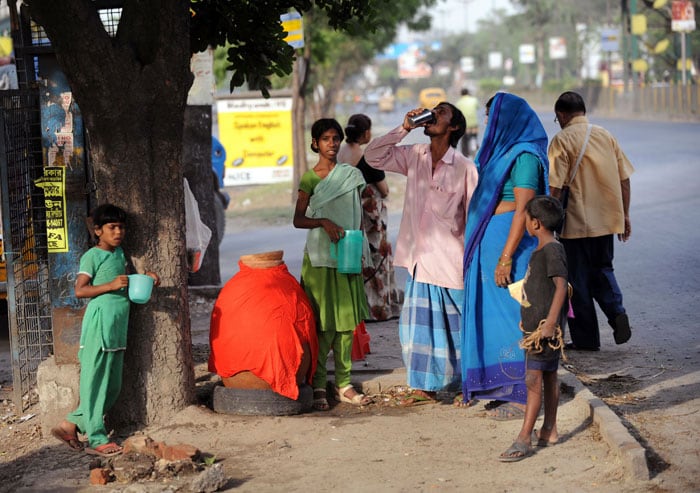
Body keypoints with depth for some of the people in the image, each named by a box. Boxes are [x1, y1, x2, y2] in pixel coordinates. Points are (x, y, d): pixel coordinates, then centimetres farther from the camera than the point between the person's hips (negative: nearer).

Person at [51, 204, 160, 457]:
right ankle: (96, 439, 0)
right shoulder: (92, 256, -5)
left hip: (118, 328, 9)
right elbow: (80, 290, -11)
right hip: (99, 324, -9)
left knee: (113, 386, 10)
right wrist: (111, 285, -20)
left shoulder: (119, 253, 17)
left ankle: (71, 424, 18)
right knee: (95, 382, -4)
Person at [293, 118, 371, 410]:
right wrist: (324, 222, -18)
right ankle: (318, 386, 0)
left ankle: (344, 384, 11)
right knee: (321, 323, -4)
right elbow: (298, 219, -1)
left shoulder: (352, 175, 8)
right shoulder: (309, 178, 0)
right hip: (319, 257, -3)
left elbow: (358, 218, 12)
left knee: (346, 320, 5)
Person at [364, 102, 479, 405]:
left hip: (451, 261, -4)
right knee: (419, 322, 6)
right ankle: (425, 387, 14)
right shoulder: (414, 157, 6)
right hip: (419, 259, 4)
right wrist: (404, 129, -3)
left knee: (456, 328, 7)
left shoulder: (464, 168, -8)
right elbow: (373, 156, 6)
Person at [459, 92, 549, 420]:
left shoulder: (524, 157, -14)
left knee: (510, 316, -6)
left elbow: (523, 209, -20)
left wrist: (506, 256, -23)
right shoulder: (504, 152, 15)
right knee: (494, 316, 12)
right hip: (490, 243, 10)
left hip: (509, 242, -10)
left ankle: (523, 397, 0)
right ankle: (507, 390, 19)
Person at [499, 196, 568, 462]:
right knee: (548, 377, 15)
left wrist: (550, 322, -26)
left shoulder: (553, 250, -16)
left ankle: (524, 439, -10)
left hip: (545, 326, -10)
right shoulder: (540, 250, 14)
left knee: (534, 379, -10)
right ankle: (549, 430, 23)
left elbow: (561, 286, -24)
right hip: (534, 325, 10)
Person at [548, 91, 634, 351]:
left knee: (578, 279, 6)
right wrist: (625, 215, 16)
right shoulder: (605, 135, 8)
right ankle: (617, 312, -3)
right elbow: (624, 179, 9)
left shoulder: (562, 139, -8)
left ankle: (586, 337, 11)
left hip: (577, 222, -5)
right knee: (602, 269, 21)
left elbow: (555, 187, -15)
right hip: (608, 219, 5)